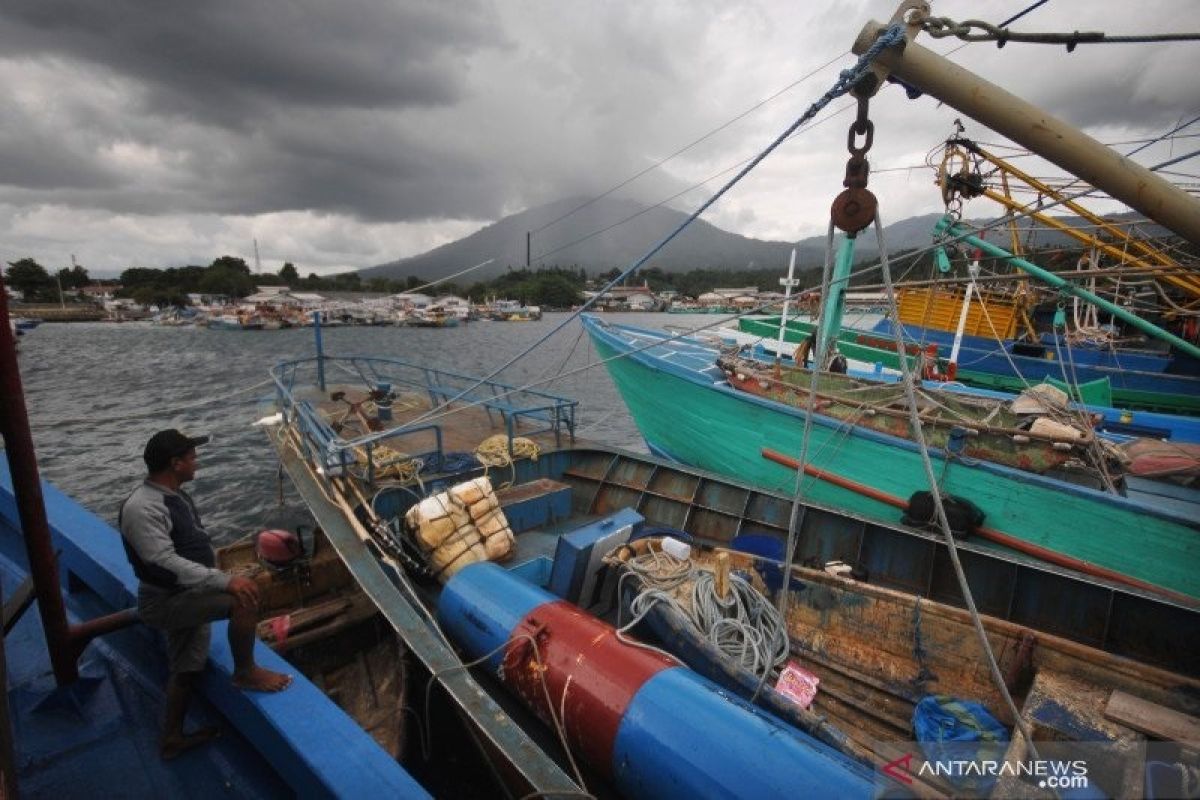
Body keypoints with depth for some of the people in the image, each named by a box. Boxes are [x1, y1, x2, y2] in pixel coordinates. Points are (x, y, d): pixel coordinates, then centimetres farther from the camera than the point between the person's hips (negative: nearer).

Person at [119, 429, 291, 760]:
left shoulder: (174, 496, 7)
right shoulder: (142, 508, -25)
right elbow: (164, 562, -32)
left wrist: (223, 576, 22)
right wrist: (225, 581, -36)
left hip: (184, 596, 10)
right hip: (166, 601, -10)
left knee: (186, 670, 20)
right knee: (245, 600, -26)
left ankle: (173, 738, 37)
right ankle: (246, 672, -7)